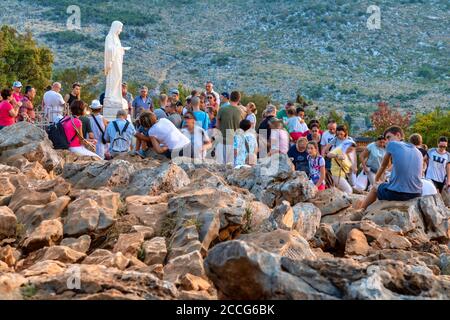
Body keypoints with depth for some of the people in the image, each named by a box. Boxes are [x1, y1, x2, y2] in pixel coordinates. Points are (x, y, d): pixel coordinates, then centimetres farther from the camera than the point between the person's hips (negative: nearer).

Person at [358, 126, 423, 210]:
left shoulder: (392, 144, 3)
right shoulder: (418, 152, 15)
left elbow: (383, 166, 17)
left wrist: (376, 180, 34)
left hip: (396, 194, -5)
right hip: (416, 194, 5)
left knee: (375, 188, 27)